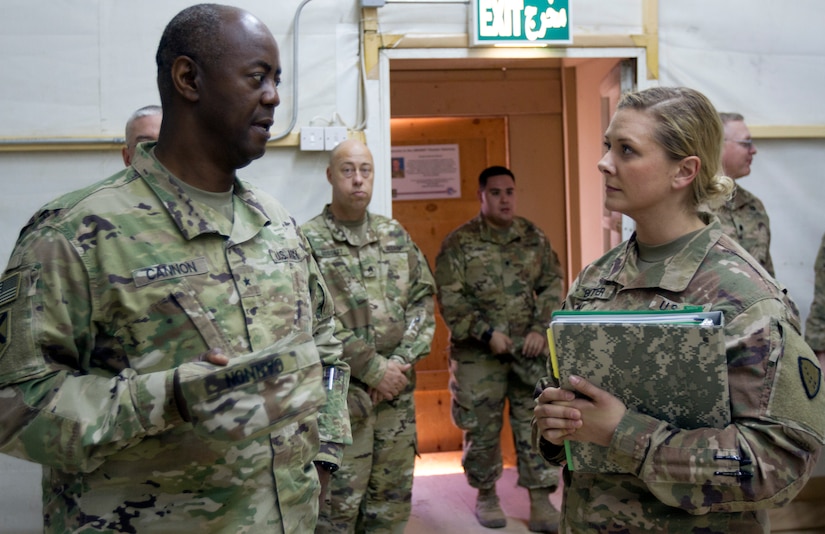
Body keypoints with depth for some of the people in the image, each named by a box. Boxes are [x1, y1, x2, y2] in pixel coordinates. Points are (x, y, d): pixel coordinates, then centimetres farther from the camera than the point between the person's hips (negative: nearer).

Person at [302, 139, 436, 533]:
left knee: (393, 500, 16)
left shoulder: (396, 235, 10)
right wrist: (374, 369, -15)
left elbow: (423, 299, 7)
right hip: (341, 393, -5)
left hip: (398, 389, 5)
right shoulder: (308, 241, -8)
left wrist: (402, 361, -6)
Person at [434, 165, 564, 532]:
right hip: (479, 354, -2)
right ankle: (486, 495, 28)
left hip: (530, 350, 3)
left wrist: (541, 328, -4)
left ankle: (541, 502, 15)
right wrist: (486, 333, -15)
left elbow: (552, 286, 9)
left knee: (536, 425, 4)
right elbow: (450, 298, -10)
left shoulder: (535, 237, 7)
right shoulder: (459, 242, -5)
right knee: (482, 428, 8)